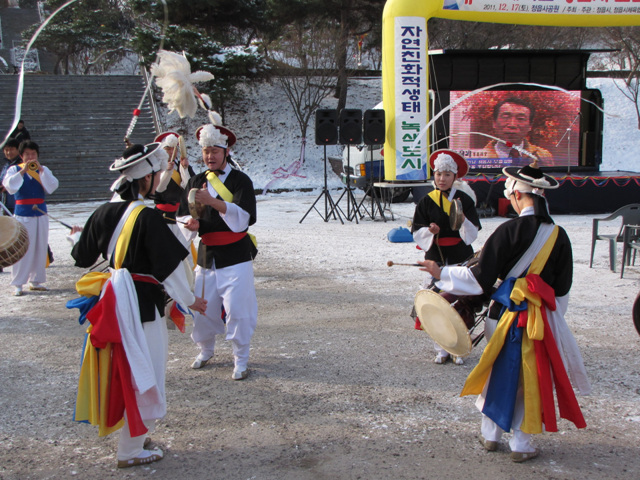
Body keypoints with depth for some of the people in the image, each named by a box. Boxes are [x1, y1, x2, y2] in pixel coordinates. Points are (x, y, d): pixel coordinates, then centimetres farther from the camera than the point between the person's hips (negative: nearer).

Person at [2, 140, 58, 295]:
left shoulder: (43, 170, 11)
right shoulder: (14, 170, 4)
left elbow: (52, 186, -6)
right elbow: (9, 186, -14)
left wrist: (41, 169, -14)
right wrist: (23, 171, -19)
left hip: (41, 213, 3)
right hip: (22, 214, -3)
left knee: (40, 248, 5)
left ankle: (35, 281, 16)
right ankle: (18, 284, -1)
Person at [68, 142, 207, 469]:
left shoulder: (104, 212, 2)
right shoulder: (147, 218, -19)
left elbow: (83, 257, 13)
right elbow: (169, 266, -17)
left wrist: (76, 237, 36)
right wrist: (189, 300, -3)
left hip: (112, 301, 8)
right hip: (142, 303, -8)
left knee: (123, 369, 21)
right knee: (142, 373, 5)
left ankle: (136, 434, 36)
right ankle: (131, 450, 17)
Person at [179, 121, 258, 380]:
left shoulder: (240, 180, -6)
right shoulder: (196, 182, 10)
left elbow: (243, 218, -20)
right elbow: (183, 215, 10)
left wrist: (212, 201, -31)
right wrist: (191, 223, -14)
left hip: (235, 256, -4)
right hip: (206, 255, 5)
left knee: (237, 308, -7)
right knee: (202, 307, 10)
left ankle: (240, 359, 10)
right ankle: (205, 350, 34)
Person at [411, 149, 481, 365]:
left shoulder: (464, 199, 0)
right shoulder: (426, 202, 3)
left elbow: (473, 234, -2)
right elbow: (417, 233, 3)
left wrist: (462, 219, -21)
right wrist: (430, 231, -17)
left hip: (461, 258, -1)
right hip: (436, 259, 1)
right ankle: (442, 349, 14)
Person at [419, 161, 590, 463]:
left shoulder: (509, 231, -16)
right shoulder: (558, 235, -2)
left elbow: (481, 280, -16)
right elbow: (562, 290, 5)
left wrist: (441, 274, -6)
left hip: (506, 315, -2)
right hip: (543, 320, 2)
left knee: (498, 371, 17)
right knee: (528, 377, 14)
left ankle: (490, 434, 31)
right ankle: (521, 444, 21)